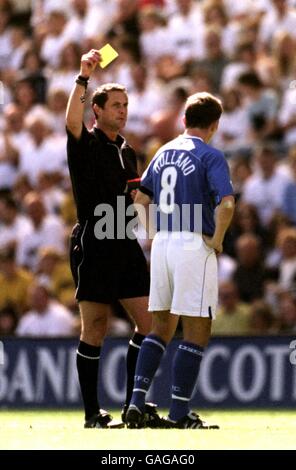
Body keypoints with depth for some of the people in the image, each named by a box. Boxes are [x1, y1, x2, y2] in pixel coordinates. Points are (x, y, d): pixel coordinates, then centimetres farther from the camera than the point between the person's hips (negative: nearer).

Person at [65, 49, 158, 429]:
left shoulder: (127, 152, 18)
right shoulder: (85, 144, -3)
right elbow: (72, 121, -27)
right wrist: (83, 77, -35)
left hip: (126, 247, 7)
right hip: (93, 247, -7)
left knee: (149, 323, 2)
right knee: (95, 329, -3)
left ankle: (133, 405, 10)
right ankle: (92, 414, 2)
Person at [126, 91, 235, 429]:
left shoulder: (164, 152, 13)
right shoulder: (210, 156, -8)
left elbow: (141, 198, 20)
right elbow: (226, 203, -22)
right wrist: (217, 240, -11)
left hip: (161, 245, 7)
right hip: (194, 245, -7)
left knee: (161, 327, 16)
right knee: (196, 332, -1)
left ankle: (137, 401, 6)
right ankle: (178, 414, -3)